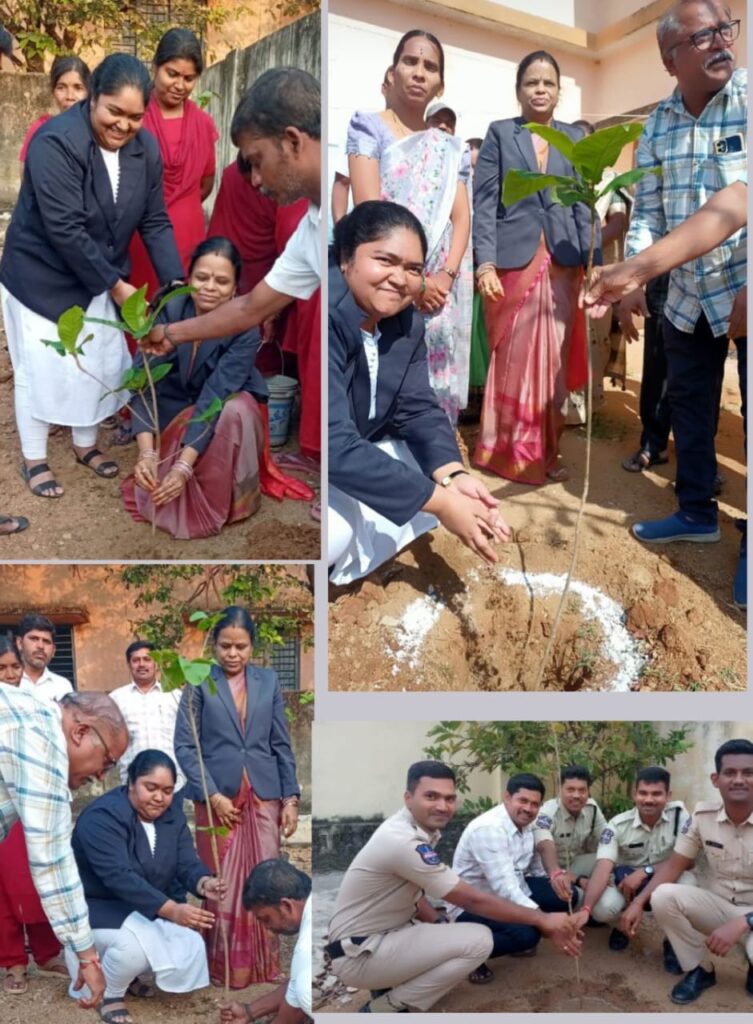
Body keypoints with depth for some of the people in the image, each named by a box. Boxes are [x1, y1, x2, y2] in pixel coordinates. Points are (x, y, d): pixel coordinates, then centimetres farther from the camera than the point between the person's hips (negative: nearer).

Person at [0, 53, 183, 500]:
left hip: (98, 278, 6)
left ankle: (86, 444, 33)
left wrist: (177, 282, -15)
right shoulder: (55, 142, -27)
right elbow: (65, 230, -29)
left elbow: (155, 222, -3)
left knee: (101, 363, 12)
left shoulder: (145, 148, -7)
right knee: (42, 367, 2)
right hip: (41, 277, -6)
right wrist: (115, 284, -24)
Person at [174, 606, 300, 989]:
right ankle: (226, 965, 17)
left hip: (264, 798, 2)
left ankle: (262, 963, 19)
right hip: (218, 798, -2)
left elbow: (282, 744, 8)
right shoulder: (199, 684, -3)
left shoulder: (268, 681, 6)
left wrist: (291, 797, 2)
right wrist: (213, 795, -13)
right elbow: (184, 746, -6)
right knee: (222, 885, 5)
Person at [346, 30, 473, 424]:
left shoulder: (449, 147, 16)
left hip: (440, 288, 4)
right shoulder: (368, 127, 3)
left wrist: (447, 275, -12)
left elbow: (461, 217, 7)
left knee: (435, 390, 4)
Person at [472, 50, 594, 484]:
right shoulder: (499, 134, 4)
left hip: (562, 264, 2)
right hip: (514, 261, -2)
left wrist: (595, 263, 0)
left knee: (554, 360, 5)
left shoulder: (575, 138, 12)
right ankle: (510, 452, 13)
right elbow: (485, 203, -2)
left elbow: (584, 205, 9)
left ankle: (547, 452, 16)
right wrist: (486, 263, -13)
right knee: (514, 359, 2)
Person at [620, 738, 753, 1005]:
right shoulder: (702, 815, -8)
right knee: (662, 897, -24)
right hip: (718, 906, 4)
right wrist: (638, 902, -12)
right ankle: (700, 970, 0)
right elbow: (674, 865, 1)